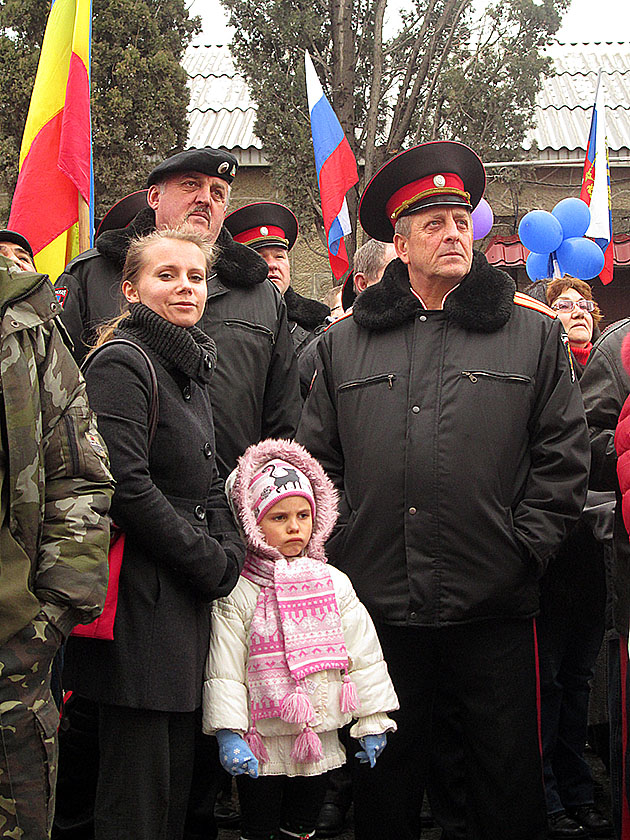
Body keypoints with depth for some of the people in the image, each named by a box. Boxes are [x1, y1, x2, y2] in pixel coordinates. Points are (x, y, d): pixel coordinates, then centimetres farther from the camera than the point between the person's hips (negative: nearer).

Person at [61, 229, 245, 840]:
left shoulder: (189, 367, 18)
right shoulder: (121, 364, -11)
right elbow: (126, 487, -20)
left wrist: (228, 553, 3)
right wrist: (211, 562, -13)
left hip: (186, 596, 9)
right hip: (139, 599, -9)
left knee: (175, 780, 14)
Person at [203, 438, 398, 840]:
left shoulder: (334, 583, 1)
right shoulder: (238, 593, -9)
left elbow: (364, 654, 5)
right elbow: (224, 669, -9)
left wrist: (373, 720, 4)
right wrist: (229, 734, -14)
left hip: (321, 741, 3)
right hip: (261, 746, -3)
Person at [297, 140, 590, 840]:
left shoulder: (535, 332, 5)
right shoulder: (344, 343, 9)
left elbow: (563, 456, 2)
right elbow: (317, 460, 11)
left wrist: (525, 546, -5)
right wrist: (339, 545, 1)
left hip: (493, 602, -1)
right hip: (376, 599, 2)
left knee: (507, 779, 8)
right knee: (385, 777, 15)